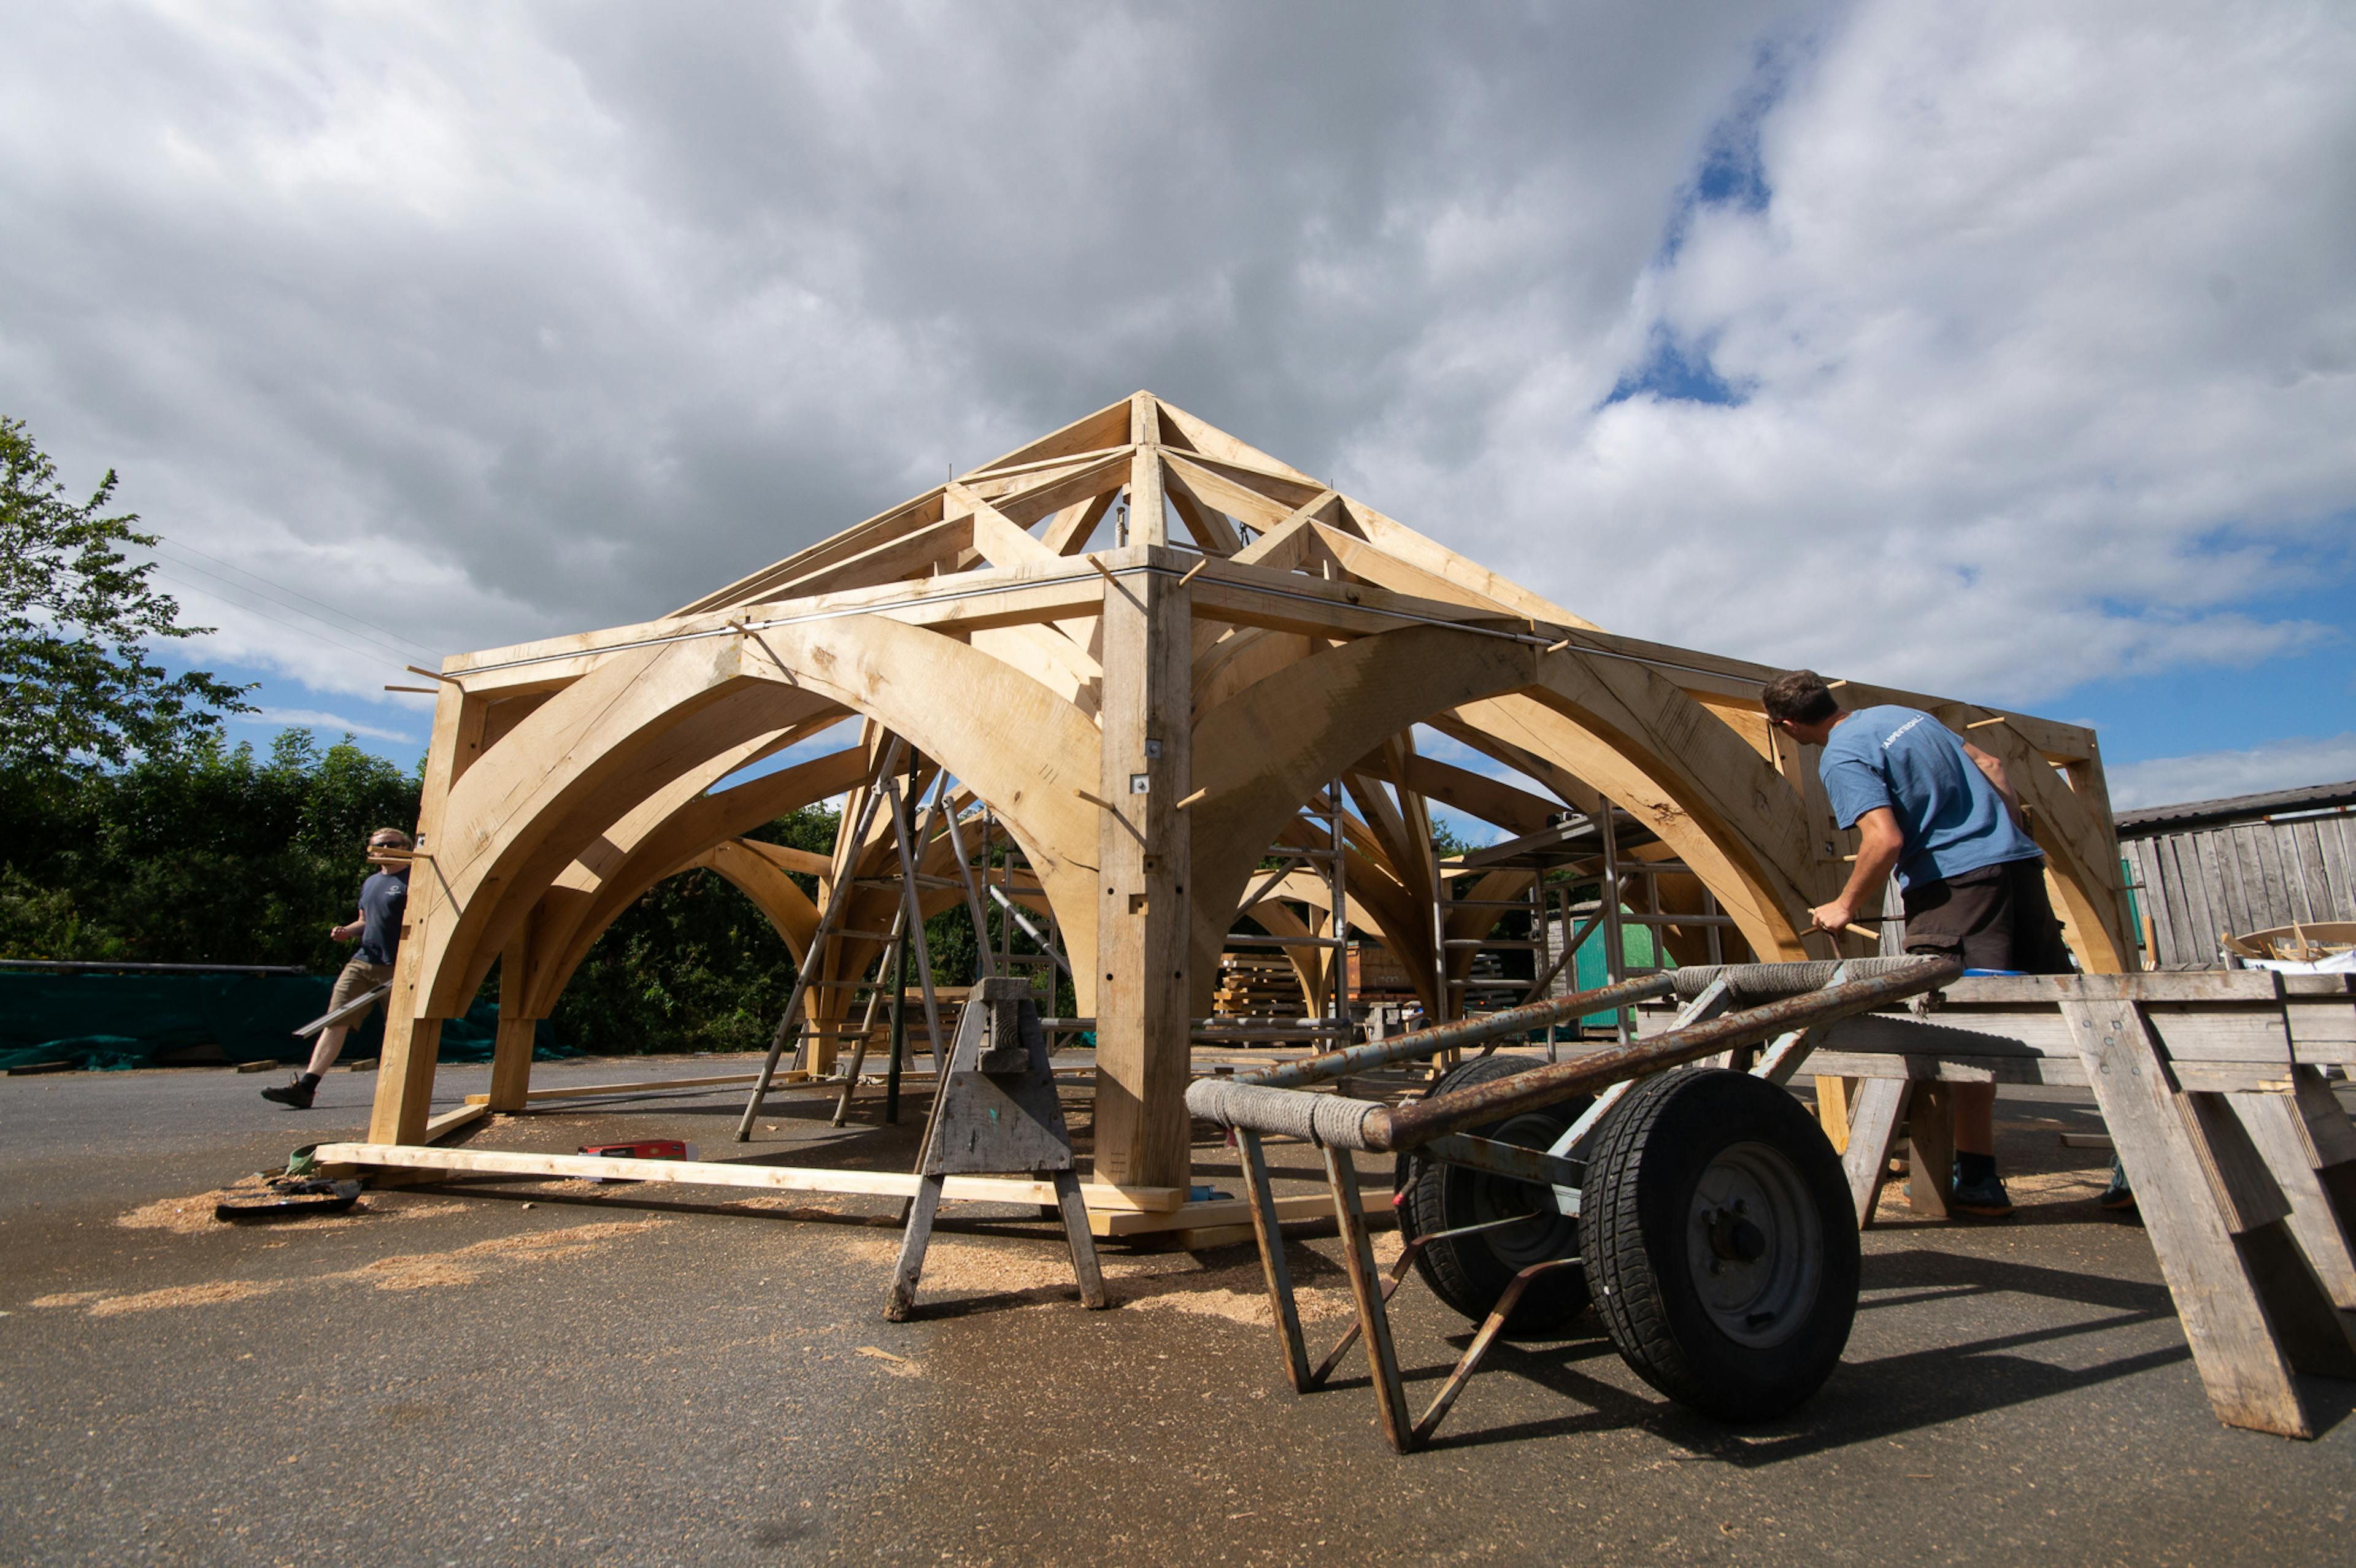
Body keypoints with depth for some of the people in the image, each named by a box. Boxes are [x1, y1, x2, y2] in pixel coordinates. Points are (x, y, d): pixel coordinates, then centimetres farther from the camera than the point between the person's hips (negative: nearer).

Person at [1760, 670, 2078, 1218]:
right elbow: (1990, 766, 23)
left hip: (1957, 880, -9)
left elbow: (1885, 840, -19)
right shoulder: (1904, 714, 19)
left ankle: (1979, 1179, -4)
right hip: (2018, 863, 9)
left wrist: (1845, 907, -6)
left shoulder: (1841, 757, -9)